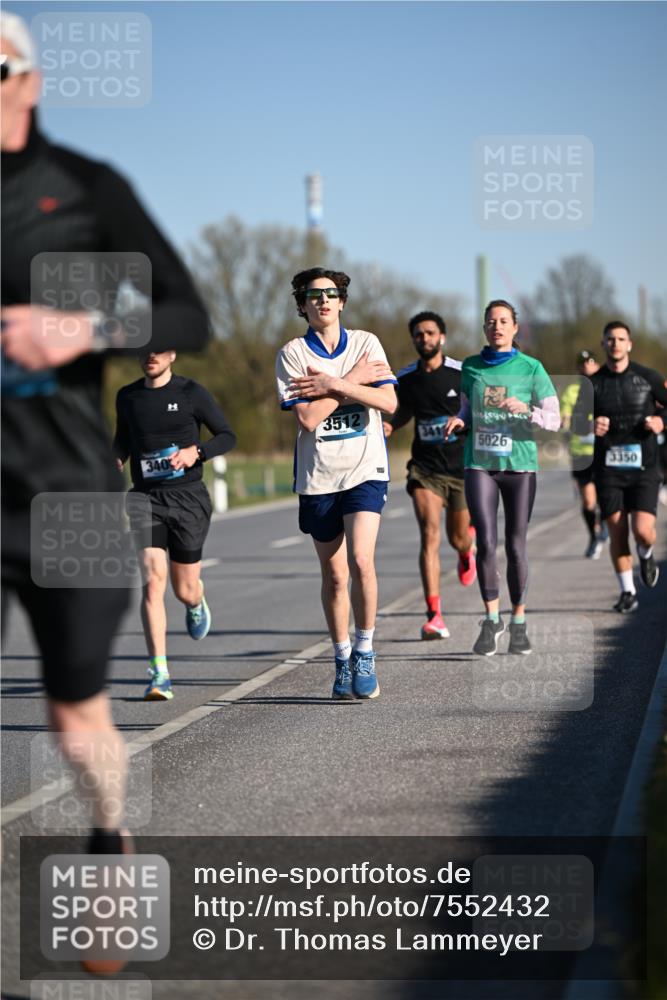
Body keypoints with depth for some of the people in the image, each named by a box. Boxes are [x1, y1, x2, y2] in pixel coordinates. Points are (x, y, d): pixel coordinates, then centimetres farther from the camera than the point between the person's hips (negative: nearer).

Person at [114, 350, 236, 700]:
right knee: (152, 580, -16)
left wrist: (196, 452, -15)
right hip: (145, 497, 1)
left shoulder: (192, 393, -2)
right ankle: (159, 676, -17)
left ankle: (196, 604, 48)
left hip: (188, 497, -1)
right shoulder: (127, 397, 8)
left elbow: (228, 436, 4)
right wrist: (115, 459, 2)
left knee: (185, 590, 7)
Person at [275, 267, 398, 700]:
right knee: (334, 574, 7)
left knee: (360, 559, -18)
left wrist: (333, 384, -13)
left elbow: (389, 402, -7)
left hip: (365, 470, -1)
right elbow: (307, 418, -12)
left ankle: (365, 655, -3)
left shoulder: (365, 343, 4)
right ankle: (343, 661, 23)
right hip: (318, 476, 1)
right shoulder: (292, 354, -1)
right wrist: (353, 380, -11)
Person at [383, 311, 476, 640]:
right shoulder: (405, 378, 2)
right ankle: (434, 616, -18)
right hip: (425, 467, 1)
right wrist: (390, 425, 1)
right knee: (429, 535, -16)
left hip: (462, 467, -1)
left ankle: (467, 551, 53)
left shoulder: (462, 373, -7)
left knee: (457, 539, 10)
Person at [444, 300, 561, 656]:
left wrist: (527, 410, -22)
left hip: (520, 465, -1)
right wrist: (457, 421, -2)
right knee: (486, 543, -10)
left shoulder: (531, 369, -1)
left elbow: (553, 419, -3)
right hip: (479, 465, 1)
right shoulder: (471, 367, 7)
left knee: (516, 547, 2)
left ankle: (518, 623, 16)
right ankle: (491, 619, 5)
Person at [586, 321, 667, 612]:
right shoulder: (593, 383, 4)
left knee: (642, 530, -13)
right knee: (617, 531, -1)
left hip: (643, 467, -1)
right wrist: (592, 426, -9)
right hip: (608, 468, 1)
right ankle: (628, 592, 13)